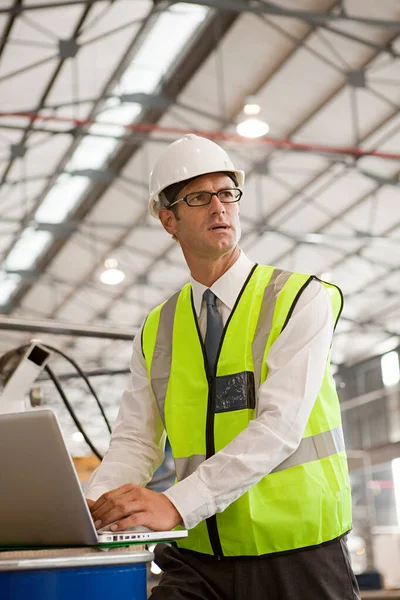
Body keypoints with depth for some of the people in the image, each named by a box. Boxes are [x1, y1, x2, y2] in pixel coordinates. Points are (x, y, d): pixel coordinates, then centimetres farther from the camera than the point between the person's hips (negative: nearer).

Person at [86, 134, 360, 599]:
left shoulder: (302, 299, -7)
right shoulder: (155, 332, 8)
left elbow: (280, 426, -18)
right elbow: (134, 440, 6)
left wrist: (176, 504, -28)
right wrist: (93, 505, -15)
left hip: (297, 557, -3)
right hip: (198, 560, 3)